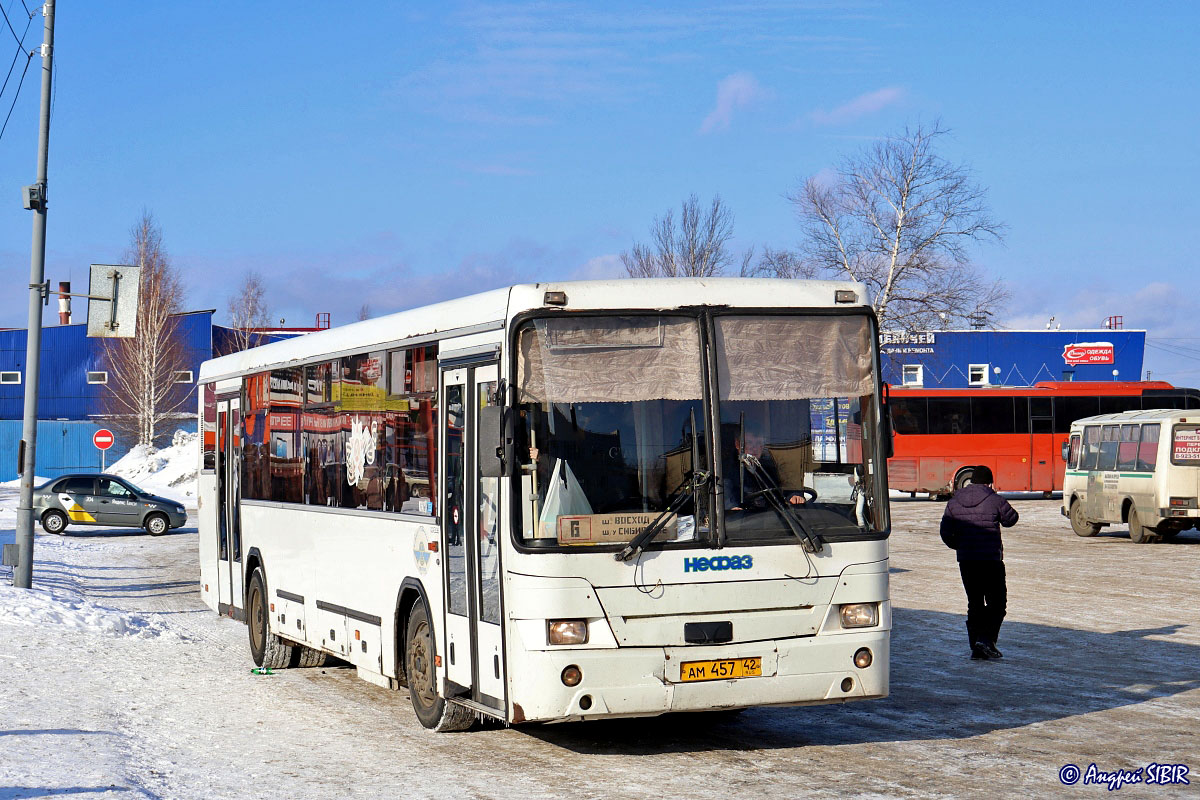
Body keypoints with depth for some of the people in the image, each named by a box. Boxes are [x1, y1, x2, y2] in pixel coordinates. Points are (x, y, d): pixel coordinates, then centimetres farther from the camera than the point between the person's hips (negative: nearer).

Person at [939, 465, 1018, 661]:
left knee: (974, 602, 12)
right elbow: (1010, 519, 9)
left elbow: (946, 533, 6)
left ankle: (976, 645, 10)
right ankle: (986, 638, -12)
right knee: (997, 602, 5)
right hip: (991, 560, -4)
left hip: (965, 561, 4)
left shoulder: (954, 502, 4)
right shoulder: (995, 501, -8)